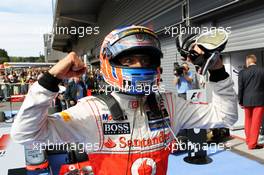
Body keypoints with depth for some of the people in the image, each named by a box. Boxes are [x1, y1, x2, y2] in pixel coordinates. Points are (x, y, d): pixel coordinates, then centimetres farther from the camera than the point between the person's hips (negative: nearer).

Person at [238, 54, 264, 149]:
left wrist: (241, 101, 7)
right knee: (256, 123, 3)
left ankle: (248, 140, 29)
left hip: (247, 100, 2)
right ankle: (252, 144, 5)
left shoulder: (242, 72, -3)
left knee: (248, 122, 18)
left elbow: (240, 88, -1)